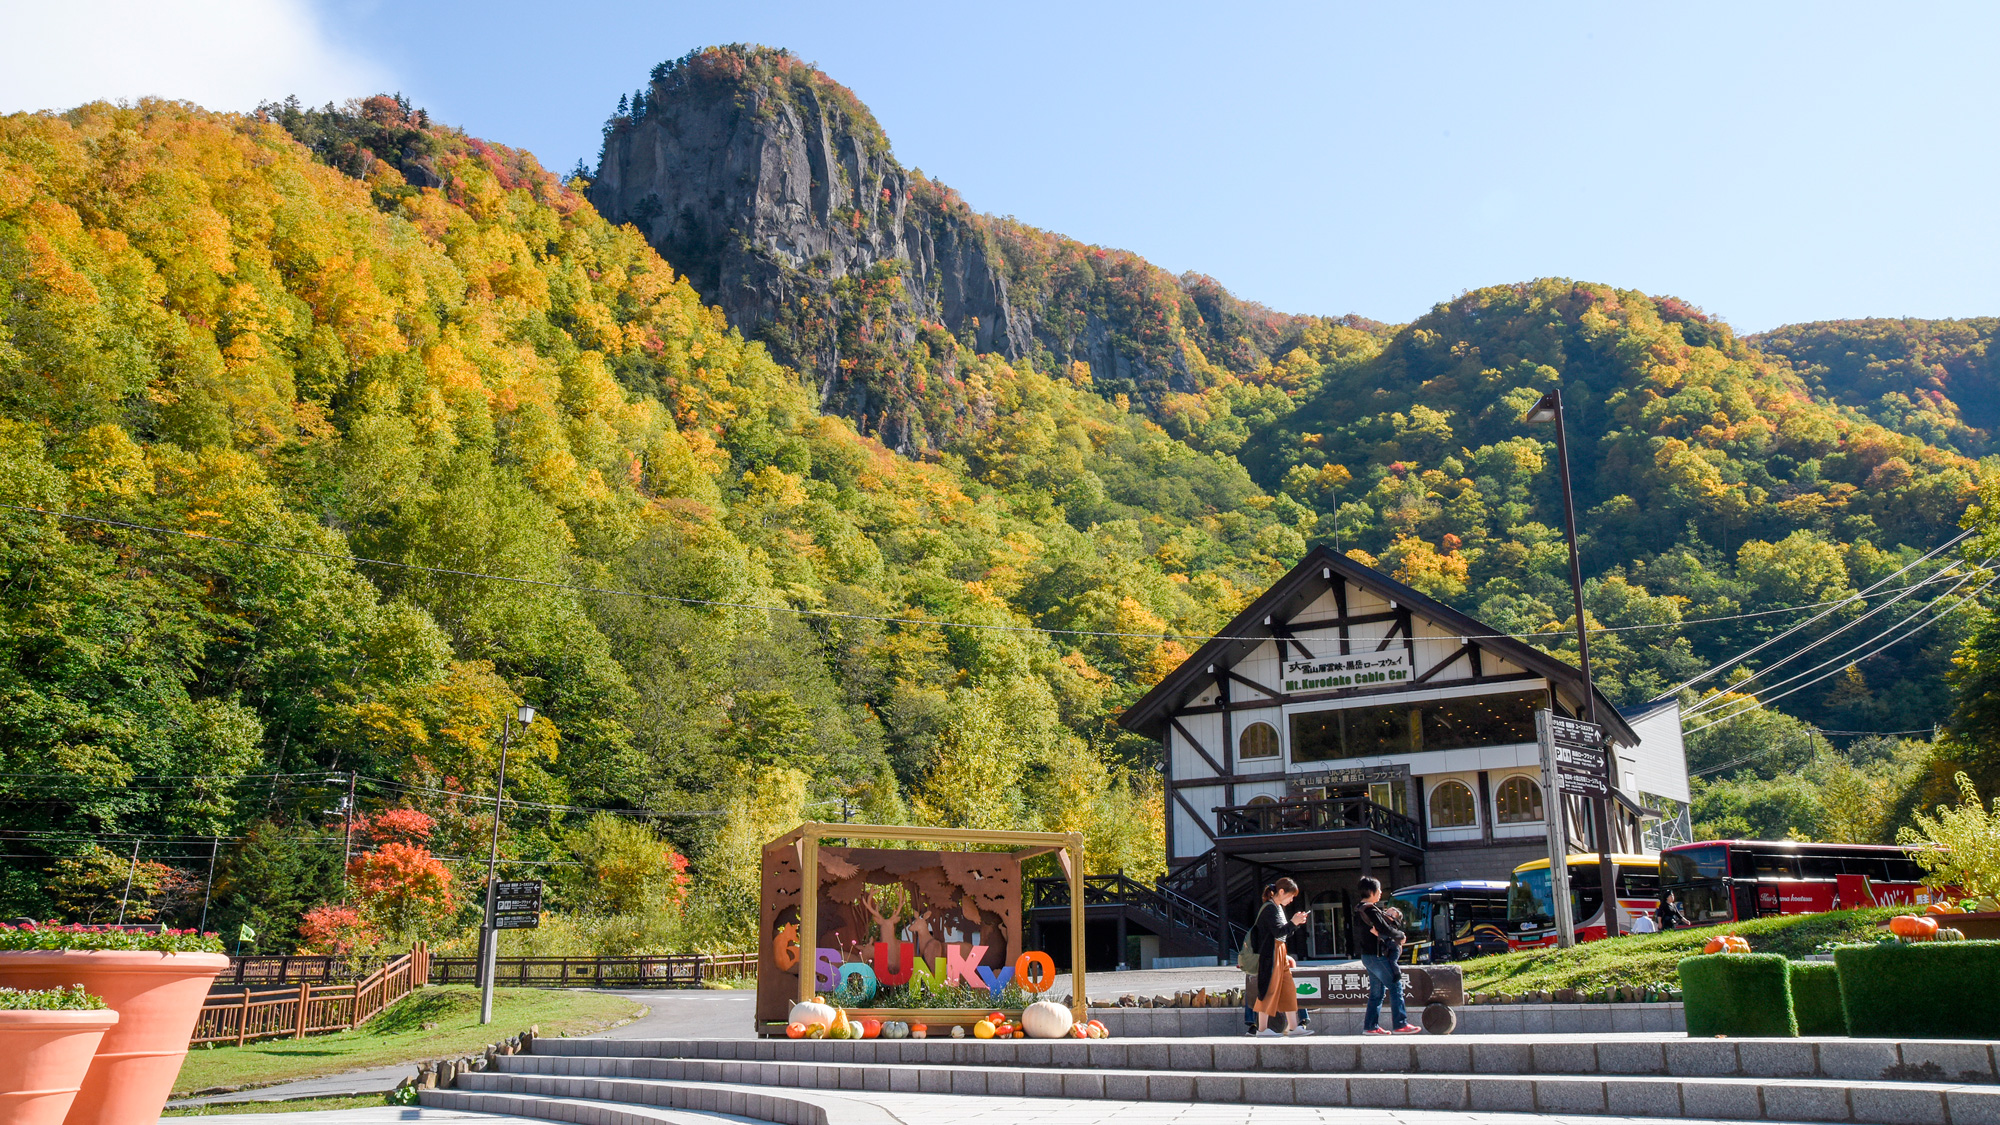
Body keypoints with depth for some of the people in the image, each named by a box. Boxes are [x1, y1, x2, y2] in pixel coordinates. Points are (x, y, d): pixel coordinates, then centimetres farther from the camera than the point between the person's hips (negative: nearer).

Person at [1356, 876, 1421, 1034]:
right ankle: (1400, 1025, -2)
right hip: (1377, 956, -10)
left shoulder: (1360, 910, 13)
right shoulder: (1371, 911, -18)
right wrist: (1400, 935, -1)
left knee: (1376, 991, 13)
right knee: (1395, 987, -4)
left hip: (1368, 956, 10)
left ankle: (1370, 1026, 14)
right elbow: (1386, 930, -19)